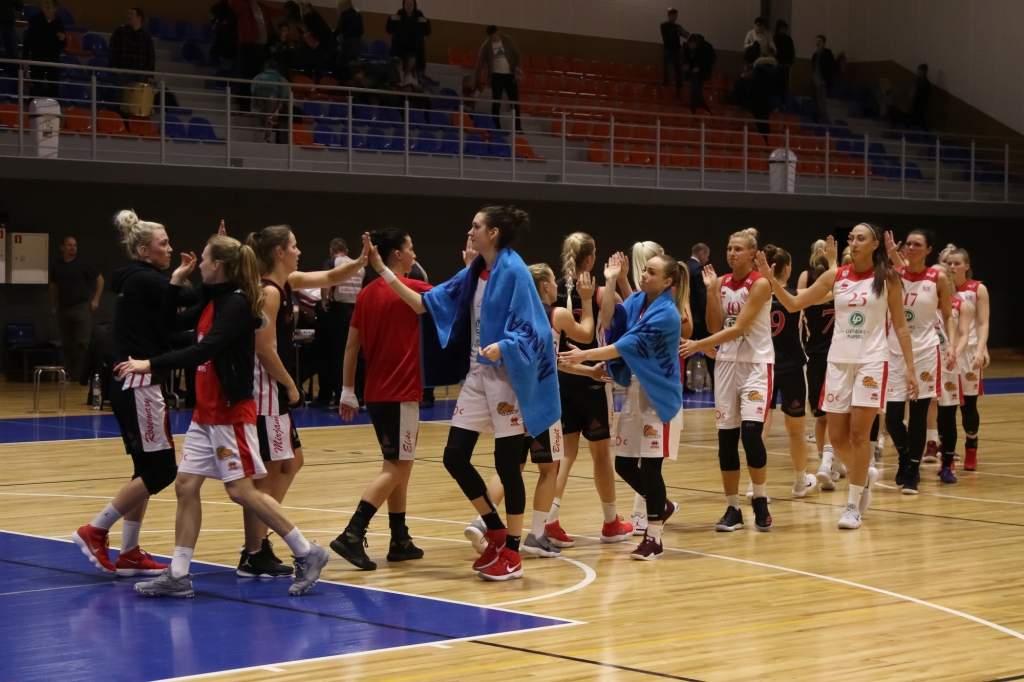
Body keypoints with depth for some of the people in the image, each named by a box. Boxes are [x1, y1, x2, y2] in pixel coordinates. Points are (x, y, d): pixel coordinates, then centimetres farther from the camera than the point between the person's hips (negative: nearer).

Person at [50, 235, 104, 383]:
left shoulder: (83, 264, -3)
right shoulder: (56, 265, 6)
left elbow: (100, 279, 3)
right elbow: (53, 286, 17)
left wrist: (95, 300, -1)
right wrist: (53, 306, 14)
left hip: (81, 307, -4)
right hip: (63, 308, 4)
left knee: (83, 343, -9)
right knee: (67, 344, 7)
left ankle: (83, 375, -9)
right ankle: (70, 374, 14)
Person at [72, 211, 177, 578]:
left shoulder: (138, 280, 15)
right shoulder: (145, 281, -13)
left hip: (134, 385, 10)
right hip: (140, 386, -10)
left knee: (147, 469, 12)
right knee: (161, 469, -6)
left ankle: (129, 554, 14)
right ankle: (95, 531, 0)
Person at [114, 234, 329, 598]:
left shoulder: (237, 304, -16)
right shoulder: (211, 301, 11)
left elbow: (204, 350, -26)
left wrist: (151, 364, -27)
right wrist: (176, 280, 15)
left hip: (231, 412, -9)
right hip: (205, 413, 9)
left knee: (241, 489, -8)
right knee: (185, 486, 3)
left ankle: (306, 554, 2)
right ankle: (177, 576, 5)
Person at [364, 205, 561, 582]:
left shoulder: (514, 272, -12)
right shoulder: (474, 274, 11)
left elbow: (527, 329, -17)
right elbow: (426, 303, 12)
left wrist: (501, 346, -35)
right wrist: (384, 272, 9)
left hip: (507, 377, -8)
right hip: (477, 374, 8)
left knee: (507, 463, -1)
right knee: (455, 456, 5)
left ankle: (511, 552, 10)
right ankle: (497, 533, 21)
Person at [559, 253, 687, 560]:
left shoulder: (666, 314, -17)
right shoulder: (637, 301, 8)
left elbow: (628, 346, -21)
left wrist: (585, 355, -25)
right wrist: (610, 282, -5)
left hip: (659, 398, -8)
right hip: (634, 393, 8)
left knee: (650, 466, -6)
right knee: (624, 464, 9)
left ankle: (654, 537, 6)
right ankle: (662, 506, 35)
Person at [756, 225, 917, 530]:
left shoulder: (887, 278, -2)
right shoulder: (836, 276, 4)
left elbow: (900, 325, 2)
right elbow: (794, 303, 4)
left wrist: (909, 367, -4)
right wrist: (769, 278, -11)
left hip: (871, 361, -3)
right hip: (838, 360, 3)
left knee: (858, 433, -8)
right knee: (837, 436, 3)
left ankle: (853, 506, 0)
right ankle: (865, 474, 33)